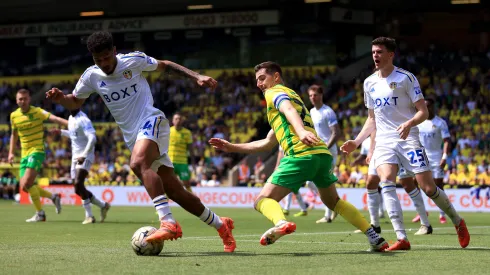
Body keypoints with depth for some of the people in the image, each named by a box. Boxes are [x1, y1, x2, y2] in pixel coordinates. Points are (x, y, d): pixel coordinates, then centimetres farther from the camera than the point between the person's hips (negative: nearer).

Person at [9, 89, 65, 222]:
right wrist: (11, 152, 14)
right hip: (24, 154, 7)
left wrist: (70, 123, -40)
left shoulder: (37, 112, -10)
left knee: (26, 184, -19)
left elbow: (54, 118, -25)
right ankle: (53, 197, 23)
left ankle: (40, 214, -5)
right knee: (24, 187, 3)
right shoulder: (14, 115, 7)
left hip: (37, 151, -7)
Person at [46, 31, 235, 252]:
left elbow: (165, 66, 8)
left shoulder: (133, 61, -6)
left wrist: (196, 77, -1)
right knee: (175, 193, 4)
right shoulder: (91, 76, 4)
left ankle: (168, 223, -44)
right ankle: (221, 225, 21)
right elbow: (75, 102, 18)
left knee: (138, 164, -36)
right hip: (133, 137, 5)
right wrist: (60, 98, -4)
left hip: (151, 122, -5)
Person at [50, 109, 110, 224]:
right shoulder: (71, 118, 14)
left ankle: (89, 215, -19)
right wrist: (61, 132, 29)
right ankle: (103, 206, 24)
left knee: (78, 183, -25)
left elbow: (92, 138, -24)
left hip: (85, 157, -9)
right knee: (78, 189, 7)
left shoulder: (83, 119, -14)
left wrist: (84, 155, -29)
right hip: (75, 157, 9)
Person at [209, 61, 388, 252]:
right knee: (333, 201, 28)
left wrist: (301, 131, -37)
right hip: (323, 153, 8)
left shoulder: (274, 92, 10)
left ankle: (281, 223, -41)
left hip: (301, 155, -8)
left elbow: (289, 109, -16)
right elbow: (268, 143, 38)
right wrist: (232, 147, 36)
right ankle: (374, 237, 19)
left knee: (263, 201, -8)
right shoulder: (291, 95, 36)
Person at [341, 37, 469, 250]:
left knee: (428, 188, -7)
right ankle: (401, 238, -26)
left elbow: (423, 111, -7)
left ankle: (457, 221, 22)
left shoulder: (405, 78, -4)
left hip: (408, 139, -4)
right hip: (384, 142, 4)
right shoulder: (370, 83, 12)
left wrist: (409, 123, -27)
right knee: (386, 182, -22)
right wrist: (357, 142, 12)